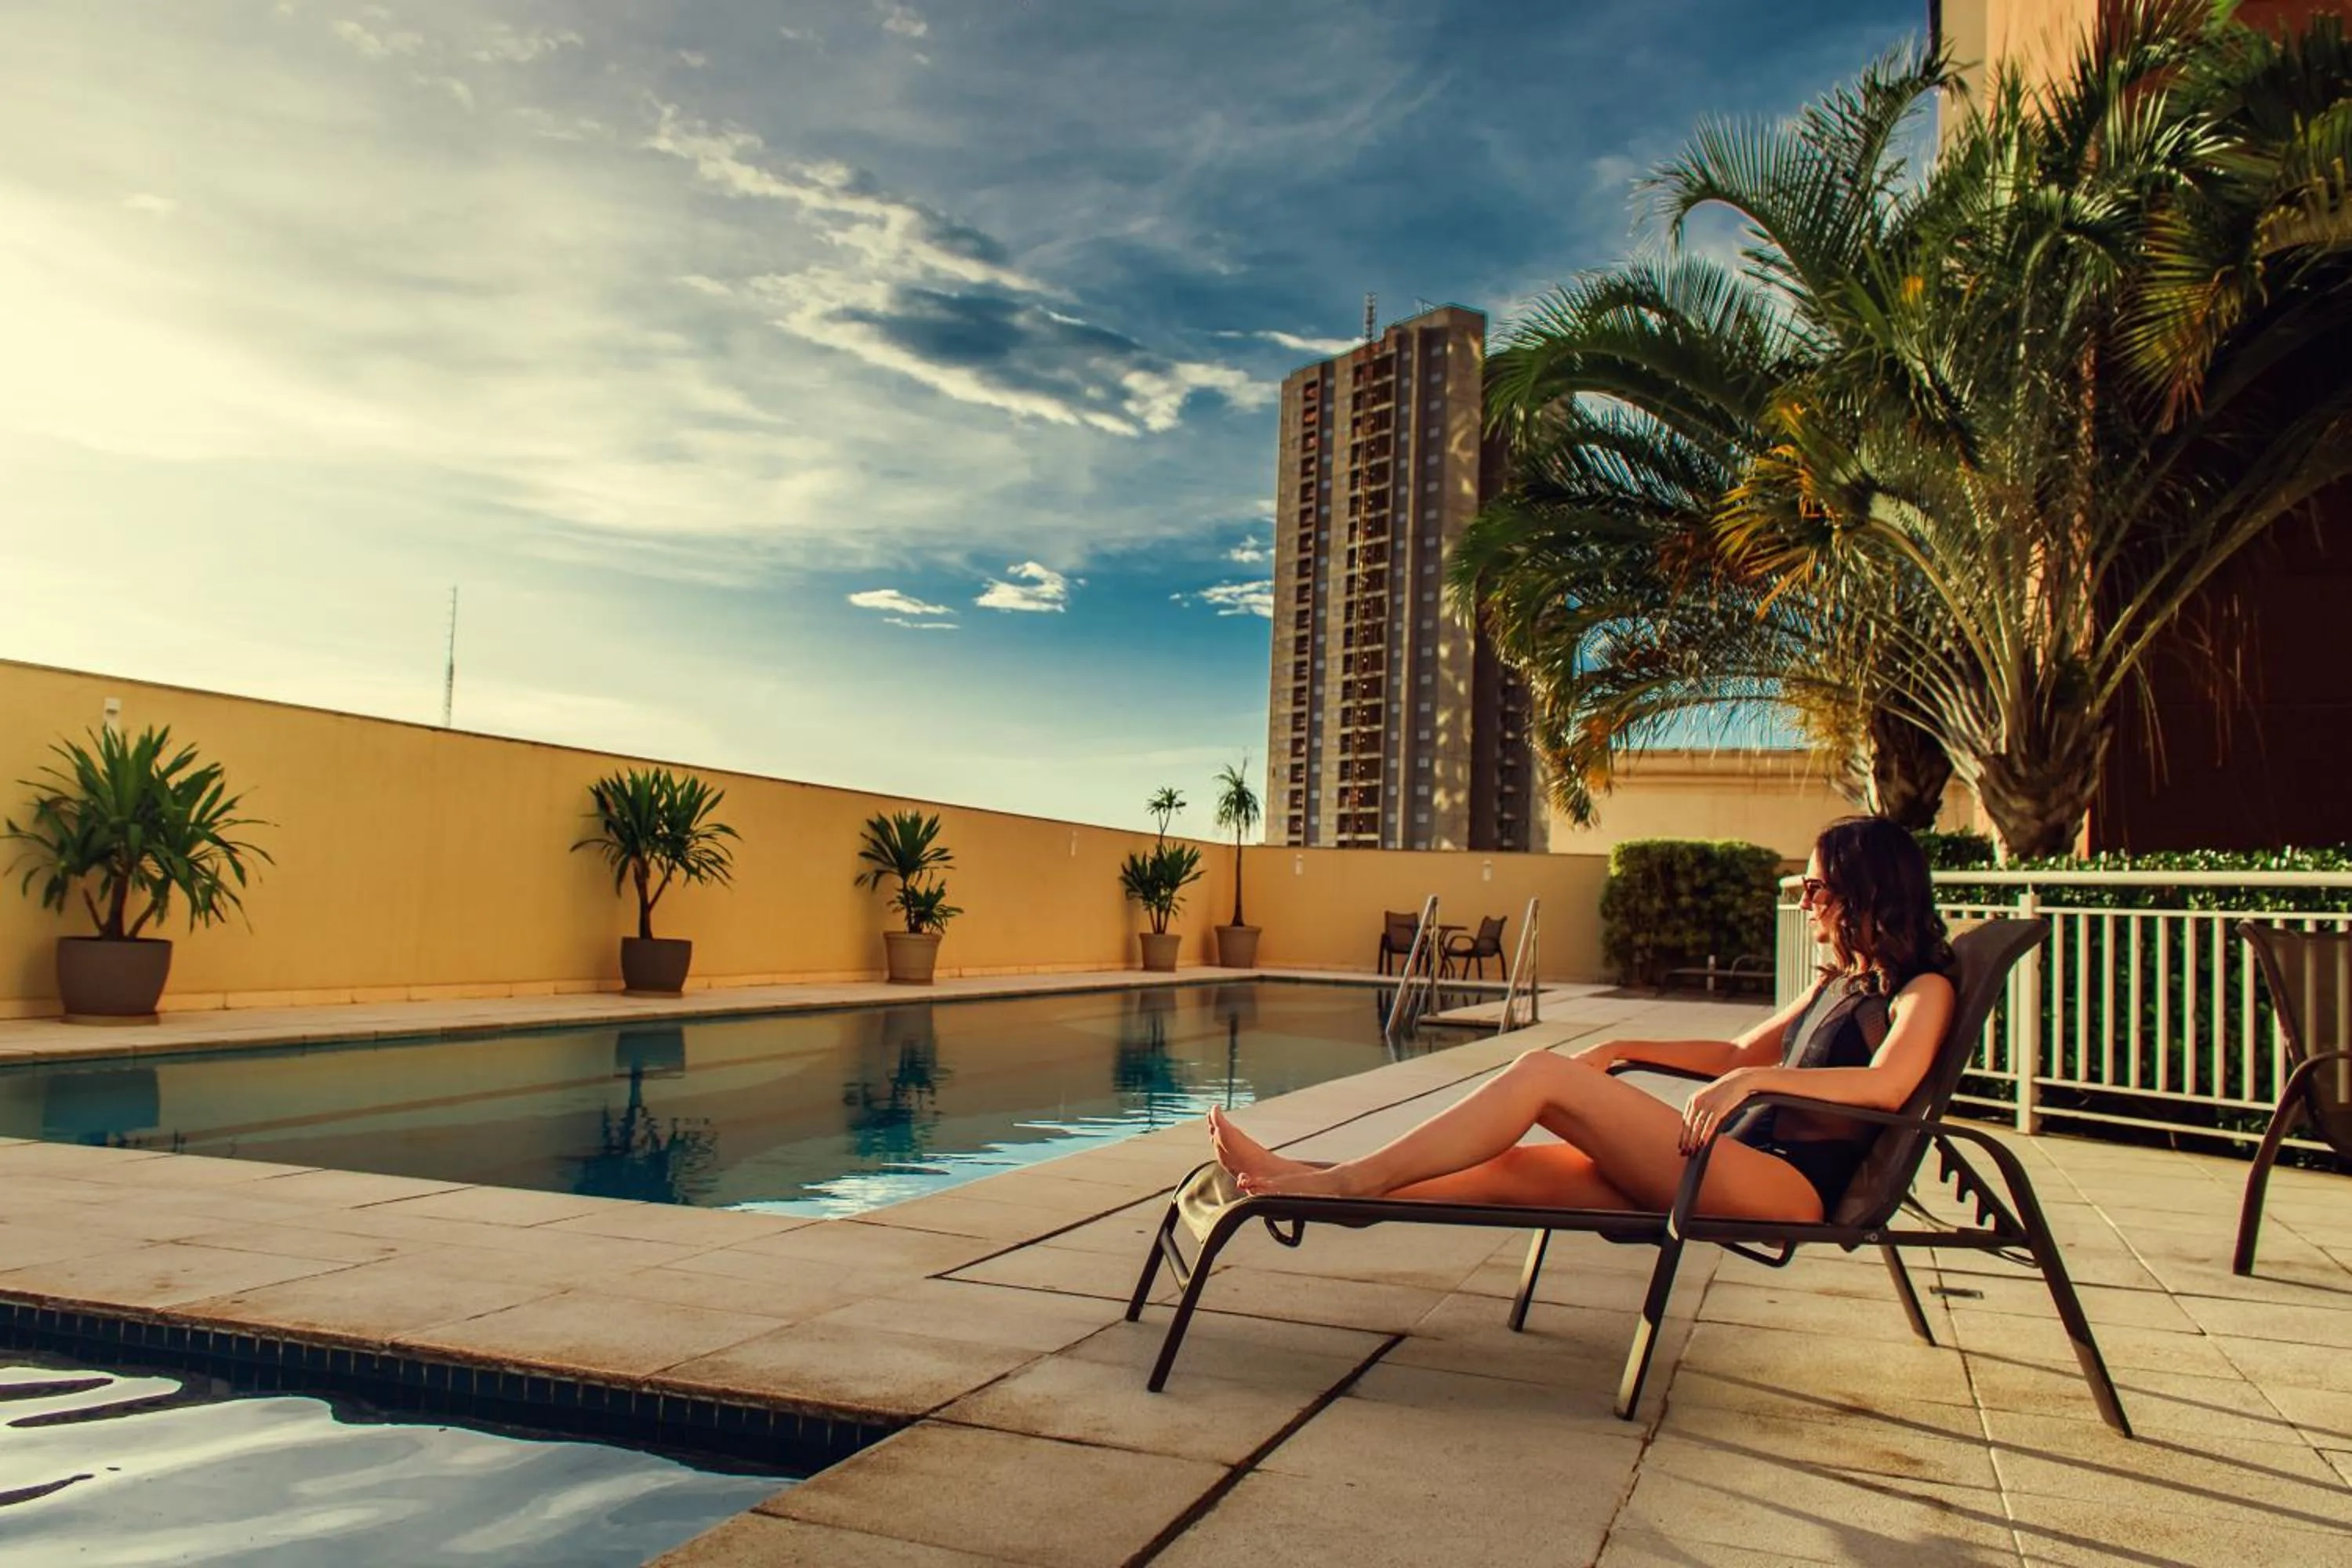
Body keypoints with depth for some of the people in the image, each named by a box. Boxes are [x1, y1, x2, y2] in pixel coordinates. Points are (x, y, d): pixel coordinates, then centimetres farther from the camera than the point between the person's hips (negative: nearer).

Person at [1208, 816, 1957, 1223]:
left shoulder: (1921, 989, 2)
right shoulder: (1838, 983, 28)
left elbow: (1887, 1085, -19)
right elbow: (1738, 1053, 35)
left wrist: (1755, 1078, -29)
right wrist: (1623, 1050, 24)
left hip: (1787, 1184, -8)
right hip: (1731, 1170, 8)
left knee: (1544, 1074, -20)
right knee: (1510, 1168, -9)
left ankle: (1345, 1181, -20)